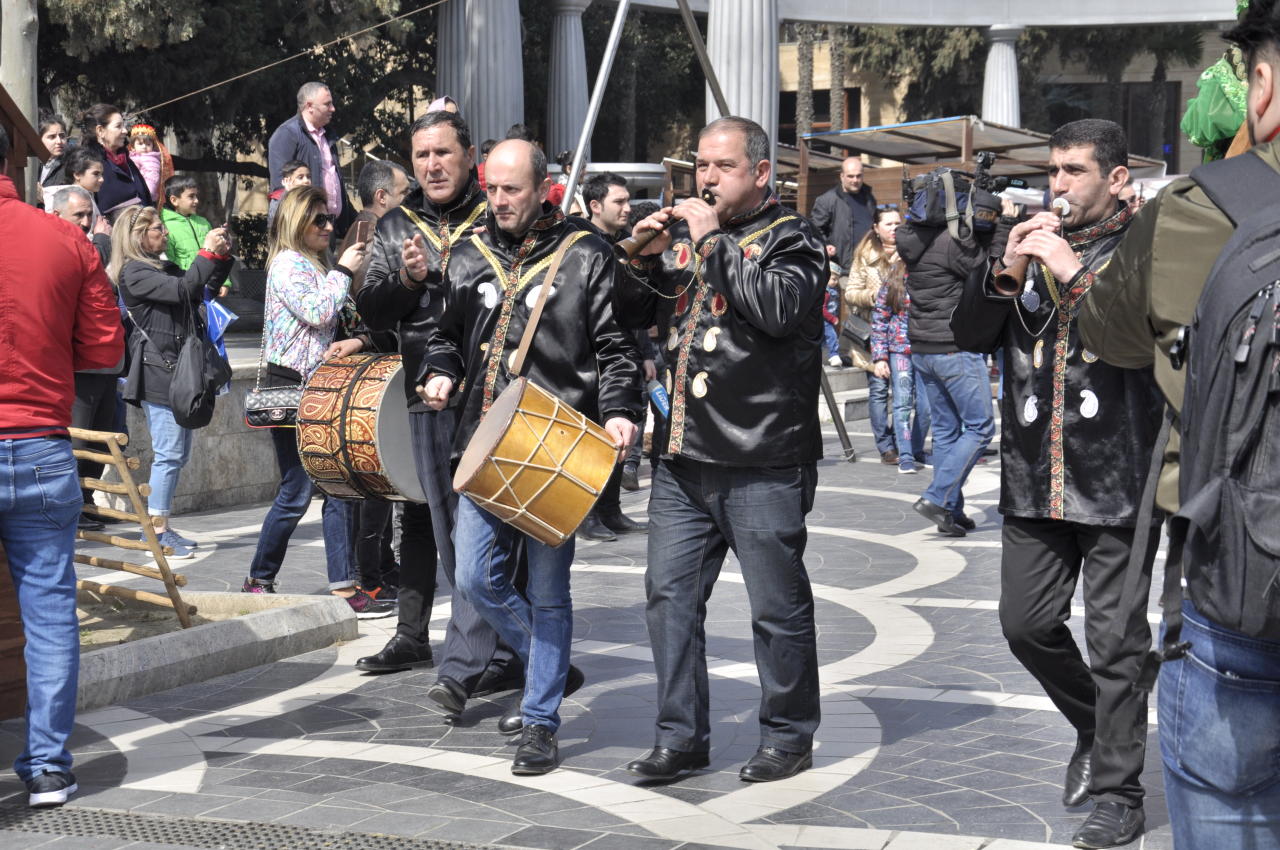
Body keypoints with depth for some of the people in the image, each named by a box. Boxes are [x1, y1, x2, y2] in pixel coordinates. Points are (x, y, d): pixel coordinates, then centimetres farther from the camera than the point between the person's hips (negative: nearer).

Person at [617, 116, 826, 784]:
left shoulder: (791, 239, -2)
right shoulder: (684, 233, 15)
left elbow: (778, 309, -22)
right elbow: (631, 316, 16)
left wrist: (716, 240, -17)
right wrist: (646, 256, -1)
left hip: (763, 465, -6)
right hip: (682, 457, 6)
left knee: (777, 606, 2)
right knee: (669, 595, 6)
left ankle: (788, 736, 16)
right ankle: (681, 736, 15)